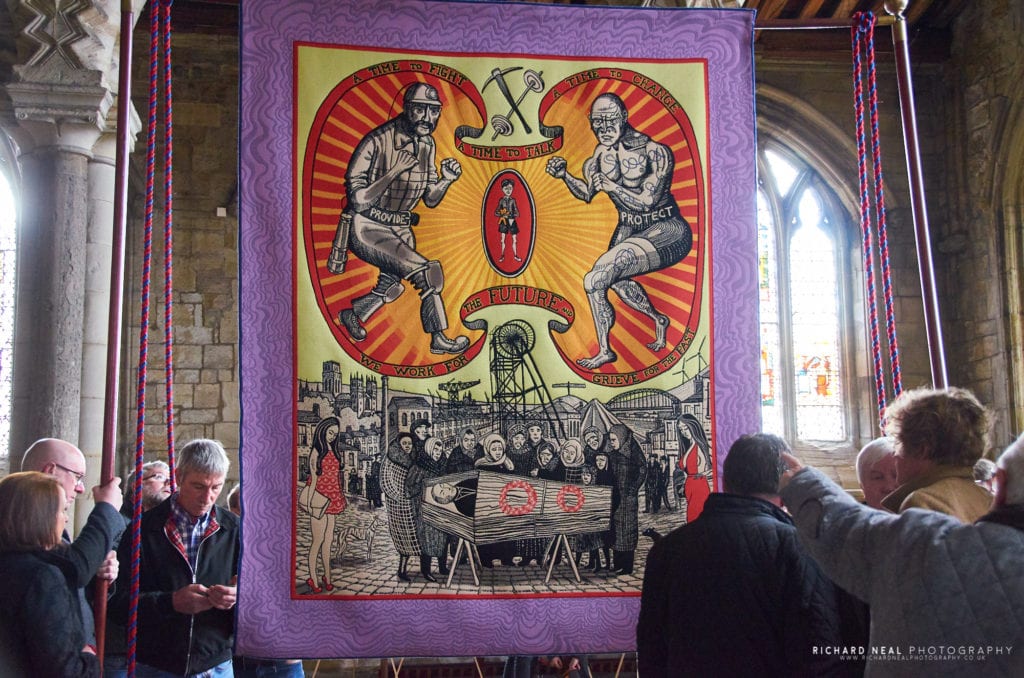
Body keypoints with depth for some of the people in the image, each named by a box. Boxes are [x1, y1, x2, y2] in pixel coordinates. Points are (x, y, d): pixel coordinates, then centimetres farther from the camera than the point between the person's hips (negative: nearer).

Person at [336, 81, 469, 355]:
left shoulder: (426, 144, 2)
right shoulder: (377, 141, -21)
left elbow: (430, 200, 7)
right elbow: (358, 199, -24)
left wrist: (446, 180, -12)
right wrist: (395, 171, -31)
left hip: (401, 229, 8)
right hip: (367, 229, -8)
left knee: (391, 289, 23)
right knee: (428, 272, -20)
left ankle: (353, 314, 49)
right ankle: (439, 340, -6)